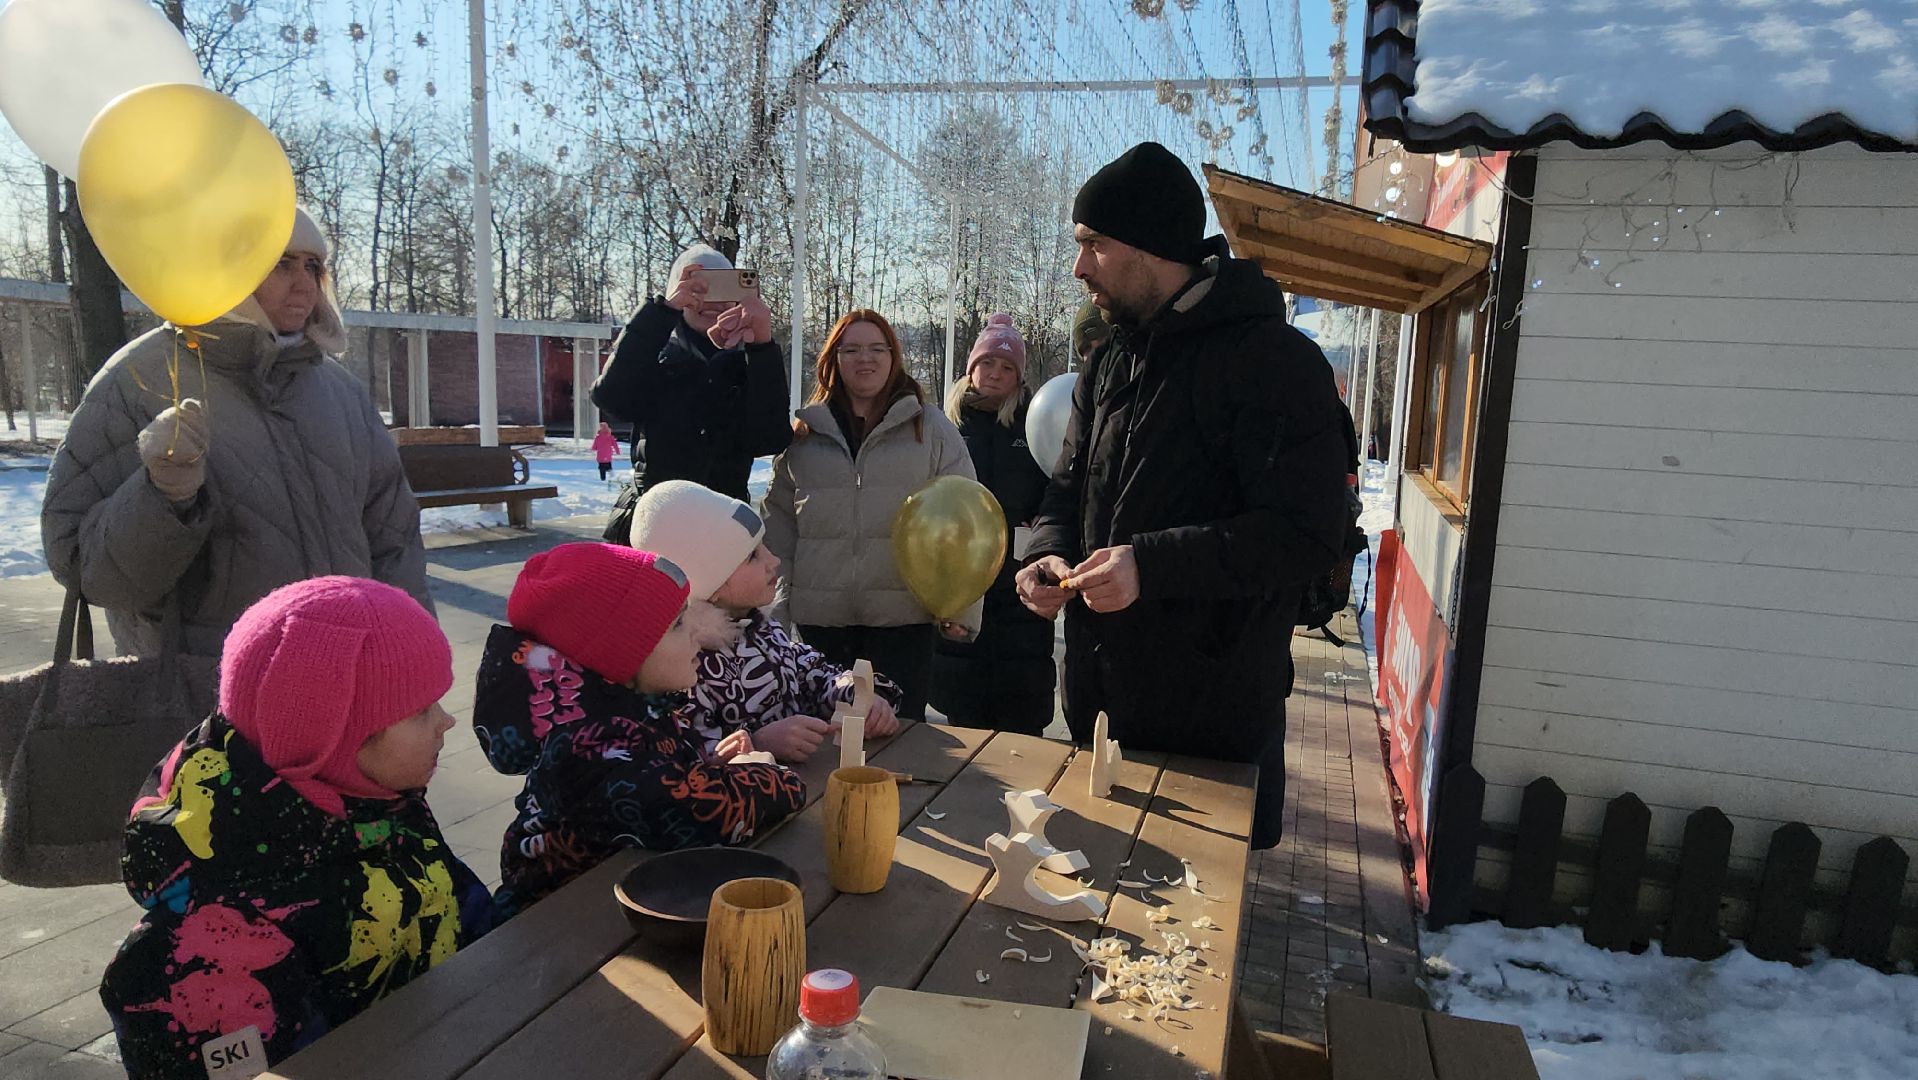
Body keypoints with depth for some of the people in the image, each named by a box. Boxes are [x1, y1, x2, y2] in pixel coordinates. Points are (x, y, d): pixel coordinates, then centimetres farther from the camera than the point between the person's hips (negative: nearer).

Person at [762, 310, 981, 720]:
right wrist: (778, 603, 3)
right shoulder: (804, 432, 8)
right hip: (819, 615, 2)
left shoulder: (931, 428, 3)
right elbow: (779, 519, 9)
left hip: (902, 614, -2)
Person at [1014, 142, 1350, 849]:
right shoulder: (1111, 363, 12)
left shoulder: (1272, 360, -13)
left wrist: (1152, 564, -26)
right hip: (1099, 703, 7)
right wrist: (1050, 554, -3)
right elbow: (1069, 489, 19)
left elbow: (1305, 534, -20)